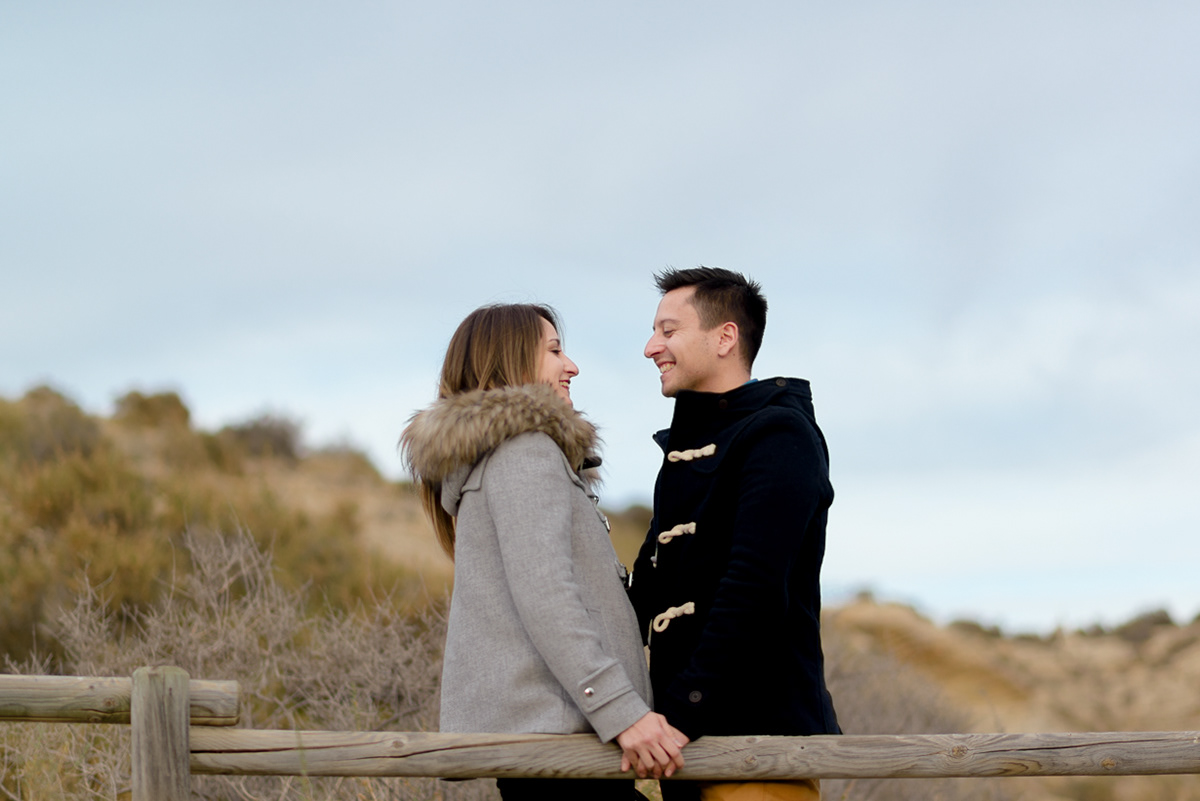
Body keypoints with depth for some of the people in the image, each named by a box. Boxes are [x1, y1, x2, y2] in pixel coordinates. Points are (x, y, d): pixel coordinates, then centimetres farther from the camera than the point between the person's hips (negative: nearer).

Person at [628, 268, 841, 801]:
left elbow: (755, 588, -18)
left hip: (758, 735, -9)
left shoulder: (777, 434, -7)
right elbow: (653, 577, 24)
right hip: (689, 737, 9)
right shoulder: (684, 447, 23)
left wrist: (682, 711, -22)